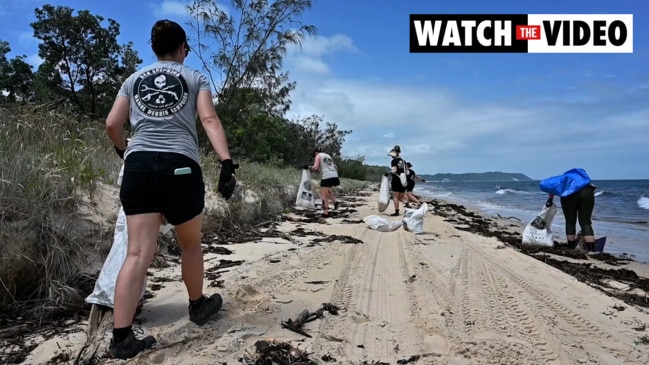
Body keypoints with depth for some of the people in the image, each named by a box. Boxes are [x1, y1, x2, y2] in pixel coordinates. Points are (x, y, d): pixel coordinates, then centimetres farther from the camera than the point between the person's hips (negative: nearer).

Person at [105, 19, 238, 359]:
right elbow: (209, 119, -6)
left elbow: (112, 124, 13)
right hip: (180, 166, -2)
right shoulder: (195, 77, 10)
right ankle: (198, 305, 35)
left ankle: (121, 337, -2)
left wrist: (123, 149, 34)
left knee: (139, 253, 0)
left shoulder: (133, 79, 19)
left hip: (138, 166, 3)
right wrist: (227, 162, -14)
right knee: (190, 243, 16)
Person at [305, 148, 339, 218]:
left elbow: (315, 167, -10)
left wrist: (308, 167, 4)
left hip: (326, 177, -7)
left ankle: (326, 213, -4)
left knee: (323, 195, 0)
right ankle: (335, 201, 10)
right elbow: (335, 167, 24)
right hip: (334, 176, 7)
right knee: (326, 190, 27)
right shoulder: (328, 156, 26)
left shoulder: (318, 156, 5)